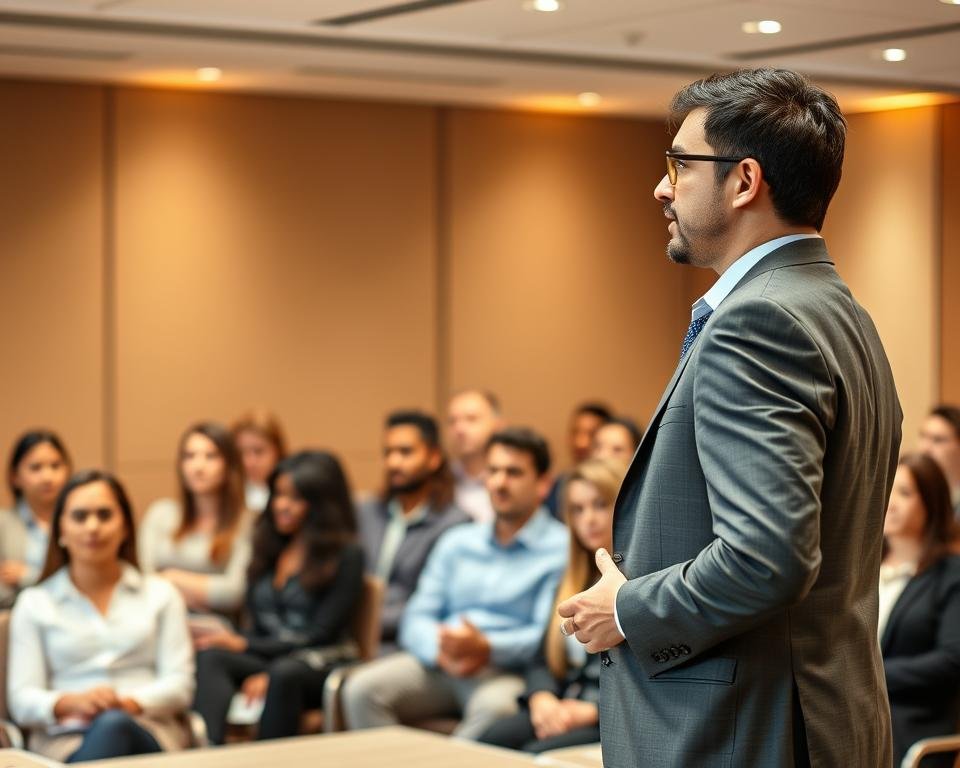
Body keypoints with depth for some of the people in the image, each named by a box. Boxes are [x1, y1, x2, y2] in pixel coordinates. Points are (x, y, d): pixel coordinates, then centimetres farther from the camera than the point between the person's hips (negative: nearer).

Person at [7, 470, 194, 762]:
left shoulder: (160, 595, 19)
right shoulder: (34, 604, 16)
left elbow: (179, 684, 8)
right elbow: (22, 700, 6)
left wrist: (129, 704, -14)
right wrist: (72, 702, -18)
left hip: (150, 735, 1)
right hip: (65, 741, -1)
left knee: (113, 726, -40)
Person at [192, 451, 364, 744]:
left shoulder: (346, 554, 1)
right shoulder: (268, 547, 19)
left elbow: (321, 635, -6)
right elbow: (257, 625, 13)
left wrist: (244, 644, -11)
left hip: (319, 667, -5)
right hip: (265, 660, 5)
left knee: (284, 674, -39)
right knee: (210, 656, -26)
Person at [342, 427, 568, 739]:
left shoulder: (561, 548, 2)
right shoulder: (456, 541, 21)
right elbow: (416, 619, 14)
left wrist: (486, 648, -23)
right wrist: (441, 650, -9)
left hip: (508, 672, -5)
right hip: (439, 665, 5)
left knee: (495, 706, -39)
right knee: (362, 687, -22)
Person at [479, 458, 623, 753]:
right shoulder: (575, 581, 24)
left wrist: (592, 711, -19)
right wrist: (542, 698, -3)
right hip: (562, 711, 6)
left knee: (538, 754, -34)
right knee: (489, 742, -26)